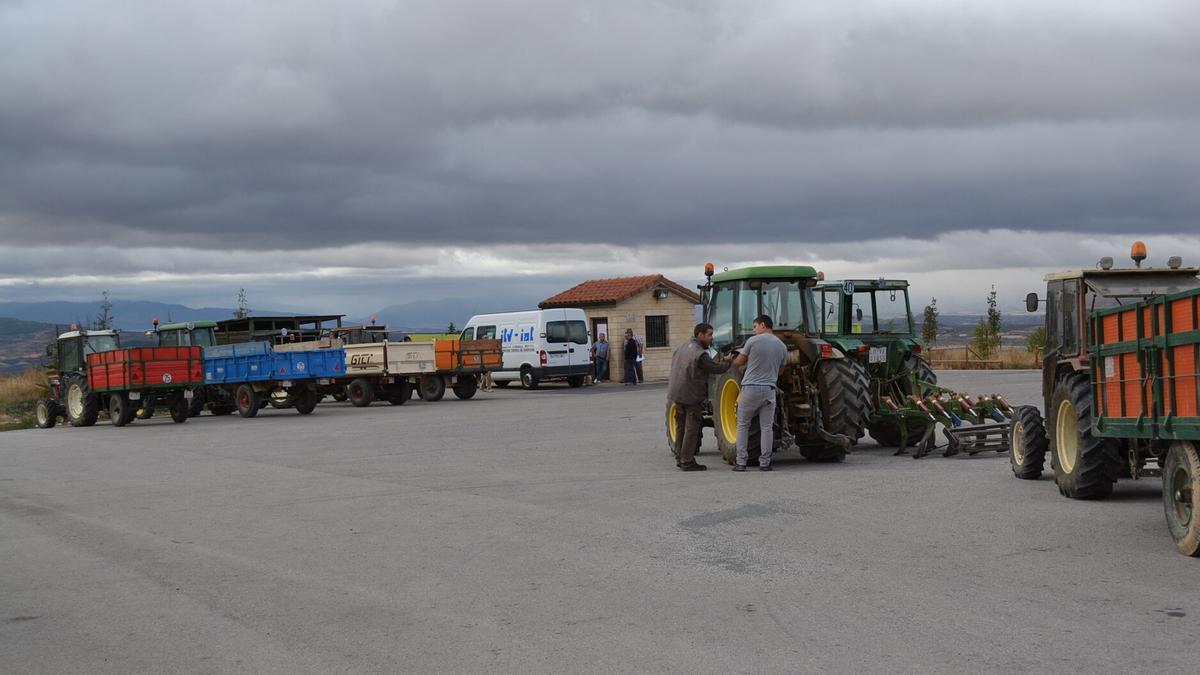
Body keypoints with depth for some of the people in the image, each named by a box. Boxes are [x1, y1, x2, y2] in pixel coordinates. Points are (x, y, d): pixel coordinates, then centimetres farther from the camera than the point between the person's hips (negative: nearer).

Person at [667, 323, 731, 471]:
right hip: (692, 396, -8)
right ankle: (687, 461, 1)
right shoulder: (700, 354, -19)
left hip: (676, 394, 8)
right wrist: (728, 362, 3)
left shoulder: (680, 348, 9)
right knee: (691, 428, -1)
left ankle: (680, 458, 23)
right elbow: (716, 368, -16)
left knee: (681, 427, 17)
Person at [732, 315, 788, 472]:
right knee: (767, 427, 7)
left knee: (743, 425, 7)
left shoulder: (753, 341, -7)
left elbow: (739, 362, 3)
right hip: (769, 390, 3)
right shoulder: (782, 346, 8)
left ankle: (741, 462, 4)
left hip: (750, 389, -3)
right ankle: (764, 463, 5)